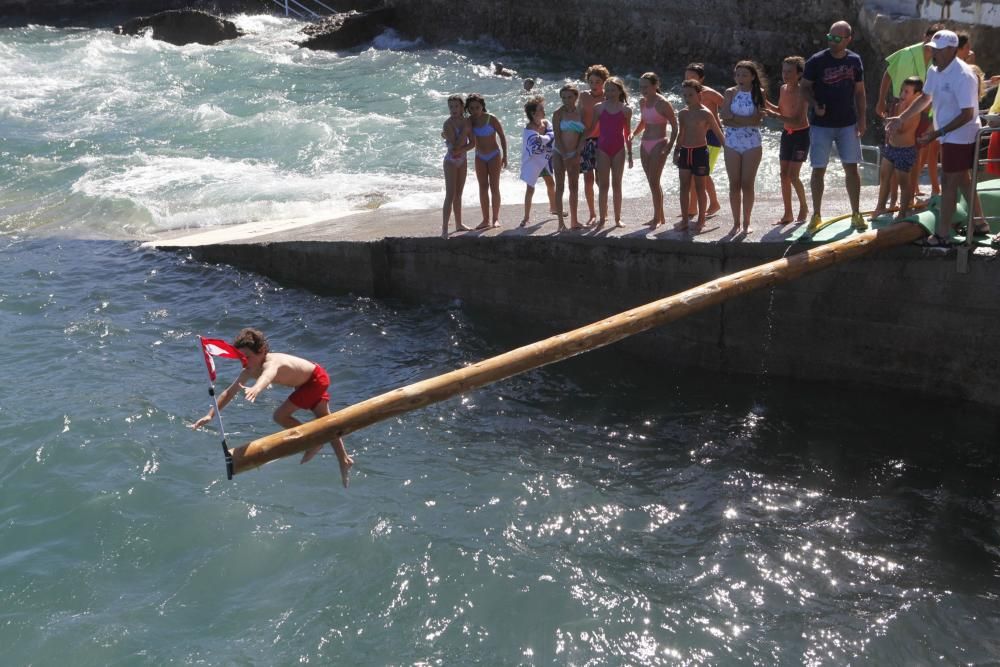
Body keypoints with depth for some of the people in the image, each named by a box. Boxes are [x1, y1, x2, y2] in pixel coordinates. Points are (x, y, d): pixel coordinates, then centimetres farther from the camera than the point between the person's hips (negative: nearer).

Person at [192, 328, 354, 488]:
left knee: (280, 416, -15)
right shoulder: (249, 372, -12)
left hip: (316, 379, -9)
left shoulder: (271, 363, -37)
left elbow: (267, 375, -62)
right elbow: (229, 393, -7)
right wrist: (210, 415, -13)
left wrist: (256, 388, -83)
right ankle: (344, 460, 34)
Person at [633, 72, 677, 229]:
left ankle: (657, 218, -3)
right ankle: (660, 217, 20)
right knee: (653, 182, 11)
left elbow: (675, 126, -9)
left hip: (659, 145, -7)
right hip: (645, 145, 7)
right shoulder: (642, 102, 9)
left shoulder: (663, 103, -12)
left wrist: (669, 147, -17)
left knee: (654, 182, -11)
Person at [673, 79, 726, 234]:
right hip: (685, 152, 5)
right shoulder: (682, 114, 8)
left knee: (700, 187, 3)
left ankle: (701, 220, 13)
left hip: (700, 152, -5)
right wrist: (677, 152, 14)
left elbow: (718, 133, -5)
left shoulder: (705, 114, -9)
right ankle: (685, 220, 14)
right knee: (684, 187, 6)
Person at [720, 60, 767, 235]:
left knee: (747, 184, 0)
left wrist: (734, 117, -15)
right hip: (732, 143, 2)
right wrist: (746, 120, -19)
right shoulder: (730, 93, 3)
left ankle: (746, 223, 11)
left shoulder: (759, 94, -2)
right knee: (734, 184, 3)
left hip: (752, 144, -2)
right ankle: (736, 223, 11)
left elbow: (757, 119, -14)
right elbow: (725, 118, -9)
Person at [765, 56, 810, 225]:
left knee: (793, 175, -10)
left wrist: (775, 116, -33)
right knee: (784, 174, 6)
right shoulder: (783, 89, 4)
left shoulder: (801, 93, -20)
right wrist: (766, 103, 5)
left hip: (800, 135, -8)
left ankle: (804, 207, 12)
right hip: (786, 134, 8)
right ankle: (787, 214, 13)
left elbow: (798, 121, -26)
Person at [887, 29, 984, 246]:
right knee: (962, 180, 20)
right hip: (949, 136, 9)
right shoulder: (934, 71, 2)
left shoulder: (962, 76, -25)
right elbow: (925, 98, 18)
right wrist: (901, 118, 12)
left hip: (960, 137, -9)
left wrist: (937, 133, -28)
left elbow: (967, 114, -26)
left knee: (949, 184, -4)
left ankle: (942, 235, 2)